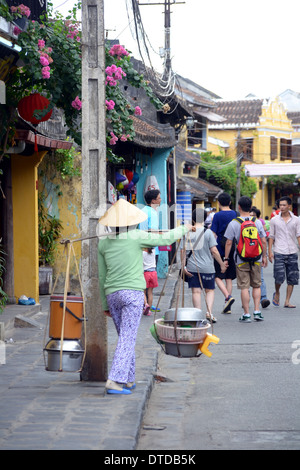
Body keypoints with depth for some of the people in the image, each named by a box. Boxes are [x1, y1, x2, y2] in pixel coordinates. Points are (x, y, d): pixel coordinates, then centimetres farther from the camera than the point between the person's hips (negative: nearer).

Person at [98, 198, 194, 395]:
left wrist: (104, 304, 20)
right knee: (127, 338, -6)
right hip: (132, 292, -5)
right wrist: (184, 229, 25)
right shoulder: (136, 237, -6)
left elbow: (101, 277, 12)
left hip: (112, 295, 5)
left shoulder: (103, 243, 7)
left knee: (125, 337, 17)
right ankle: (115, 380, -15)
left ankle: (128, 380, 22)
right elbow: (165, 239, 6)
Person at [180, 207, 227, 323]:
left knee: (196, 291, 5)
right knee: (210, 290, 11)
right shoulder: (207, 232, -6)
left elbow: (183, 251, 0)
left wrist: (183, 266, 4)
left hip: (192, 267, 2)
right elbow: (214, 251, -8)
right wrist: (222, 264, 1)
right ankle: (209, 312, -4)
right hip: (207, 267, -2)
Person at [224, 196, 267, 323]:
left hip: (241, 260, -2)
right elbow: (264, 242, 4)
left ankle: (246, 314, 0)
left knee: (244, 287, 0)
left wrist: (226, 258, 3)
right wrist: (264, 256, 15)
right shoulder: (257, 222, 2)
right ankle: (257, 311, 7)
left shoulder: (233, 223, -6)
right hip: (256, 259, 2)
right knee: (256, 285, 13)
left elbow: (228, 243, -5)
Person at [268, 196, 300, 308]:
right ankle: (277, 293, 19)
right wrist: (270, 251, 0)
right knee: (279, 277, -11)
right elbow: (271, 236, 6)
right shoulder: (274, 220, 4)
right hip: (279, 253, -2)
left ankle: (287, 302, 8)